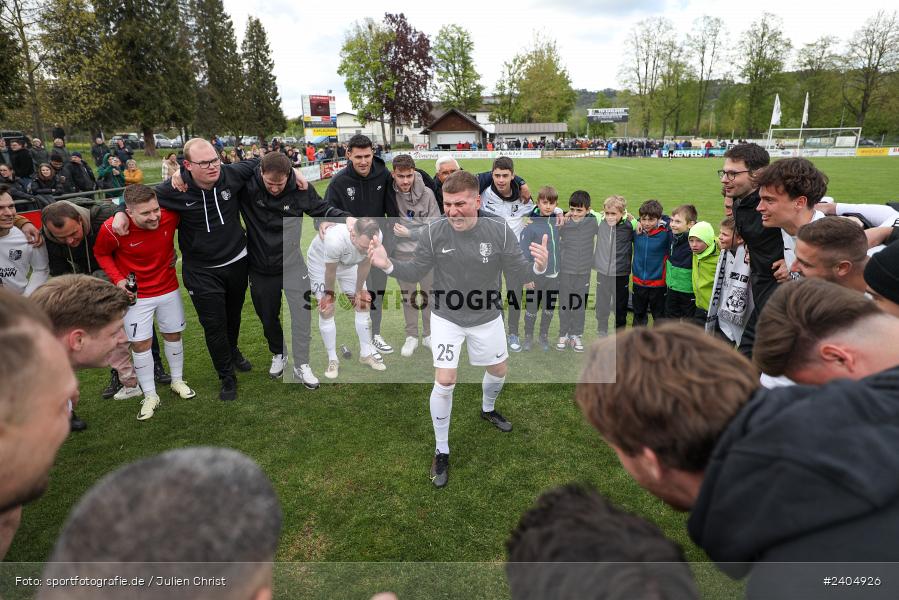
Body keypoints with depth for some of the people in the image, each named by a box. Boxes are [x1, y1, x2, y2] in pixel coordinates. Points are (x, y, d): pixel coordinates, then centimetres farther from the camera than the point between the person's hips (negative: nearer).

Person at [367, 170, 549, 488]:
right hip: (446, 318, -2)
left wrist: (538, 267, -36)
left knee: (499, 370, 20)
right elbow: (415, 272, -12)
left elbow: (519, 271, -14)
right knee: (444, 382, -8)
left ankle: (487, 409, 57)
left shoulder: (499, 231, -20)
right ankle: (442, 452, 14)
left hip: (486, 318, 2)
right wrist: (388, 265, -31)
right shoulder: (434, 232, -20)